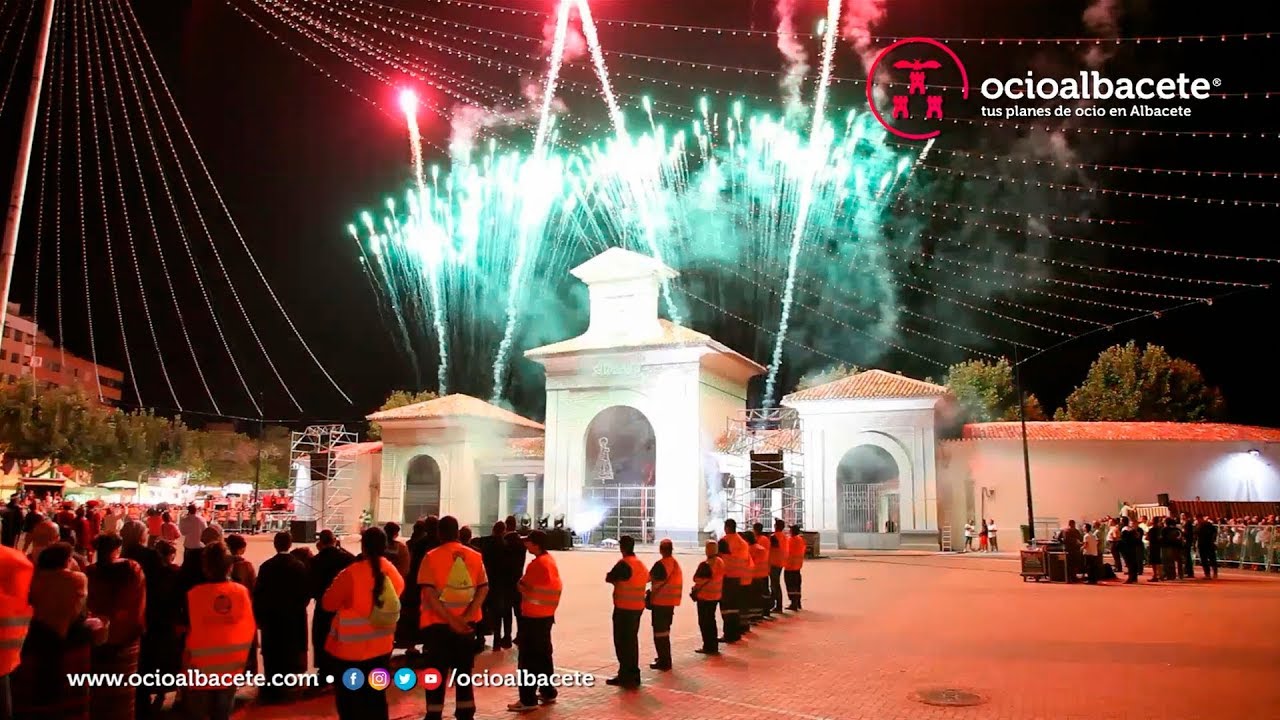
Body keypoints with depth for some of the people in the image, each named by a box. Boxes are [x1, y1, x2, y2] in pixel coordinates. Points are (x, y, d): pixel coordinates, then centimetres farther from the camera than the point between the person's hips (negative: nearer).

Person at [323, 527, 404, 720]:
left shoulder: (352, 573, -21)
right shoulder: (392, 572, -3)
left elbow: (328, 603, -12)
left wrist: (339, 582, 5)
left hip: (351, 648, -5)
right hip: (381, 646, 5)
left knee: (349, 699, 8)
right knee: (376, 696, 18)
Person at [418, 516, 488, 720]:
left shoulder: (432, 557, -6)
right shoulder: (475, 556, 3)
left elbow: (429, 592, -15)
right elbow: (484, 588, -5)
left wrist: (450, 620, -15)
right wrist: (466, 617, -12)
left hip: (437, 623, -3)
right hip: (467, 624, 3)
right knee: (464, 672, 13)